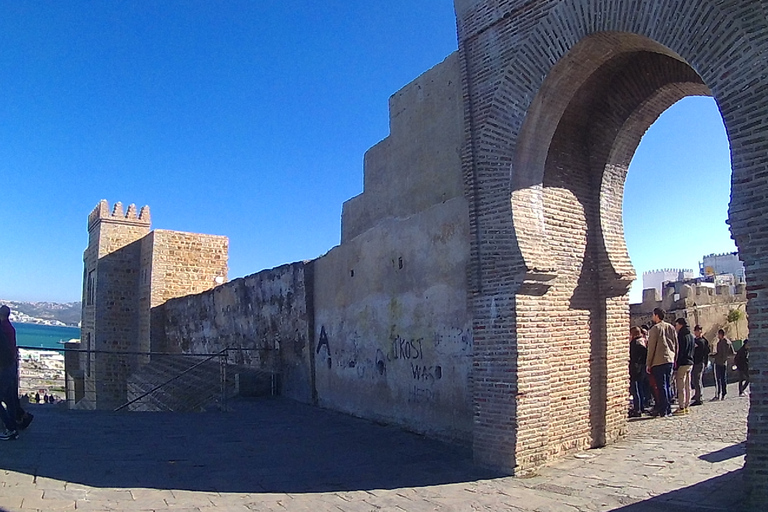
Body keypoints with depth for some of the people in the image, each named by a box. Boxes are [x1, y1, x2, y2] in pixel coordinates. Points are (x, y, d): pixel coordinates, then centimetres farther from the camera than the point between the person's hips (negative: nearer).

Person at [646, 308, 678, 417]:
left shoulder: (655, 329, -9)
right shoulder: (671, 328, 11)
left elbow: (651, 348, -9)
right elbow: (676, 345, 13)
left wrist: (648, 364, -4)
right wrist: (675, 359, 19)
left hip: (658, 361, -6)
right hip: (670, 360, 6)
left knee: (661, 386, -4)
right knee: (668, 385, 14)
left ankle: (663, 411, -3)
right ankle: (669, 410, 16)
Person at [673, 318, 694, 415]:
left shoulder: (681, 336, -13)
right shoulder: (691, 336, 13)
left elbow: (679, 351, -16)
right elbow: (692, 351, 19)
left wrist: (675, 366, -15)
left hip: (682, 364, -9)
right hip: (690, 363, 9)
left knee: (681, 387, -6)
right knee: (688, 386, 12)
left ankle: (681, 408, -7)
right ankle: (686, 406, 16)